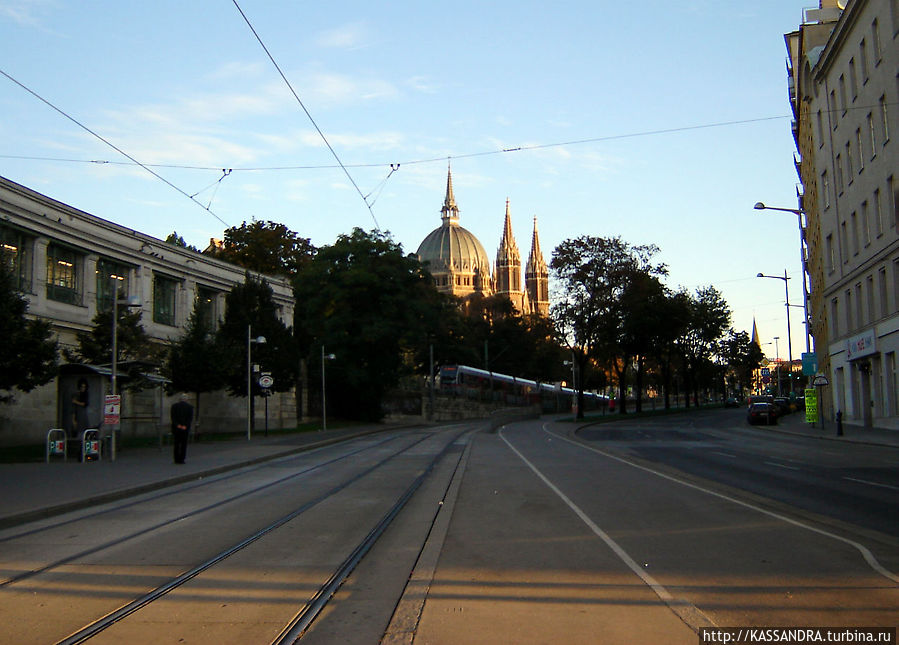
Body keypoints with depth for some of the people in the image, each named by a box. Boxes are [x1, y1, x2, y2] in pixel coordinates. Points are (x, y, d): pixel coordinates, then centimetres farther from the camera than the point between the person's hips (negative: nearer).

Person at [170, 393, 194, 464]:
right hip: (185, 428, -1)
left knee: (177, 444, 9)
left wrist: (177, 425, -13)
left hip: (176, 427, 1)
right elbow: (190, 418, -8)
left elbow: (173, 417, -8)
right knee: (184, 444, 4)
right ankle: (181, 459, -2)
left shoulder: (174, 405, 1)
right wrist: (185, 426, -13)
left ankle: (176, 459, 8)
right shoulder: (190, 407, 1)